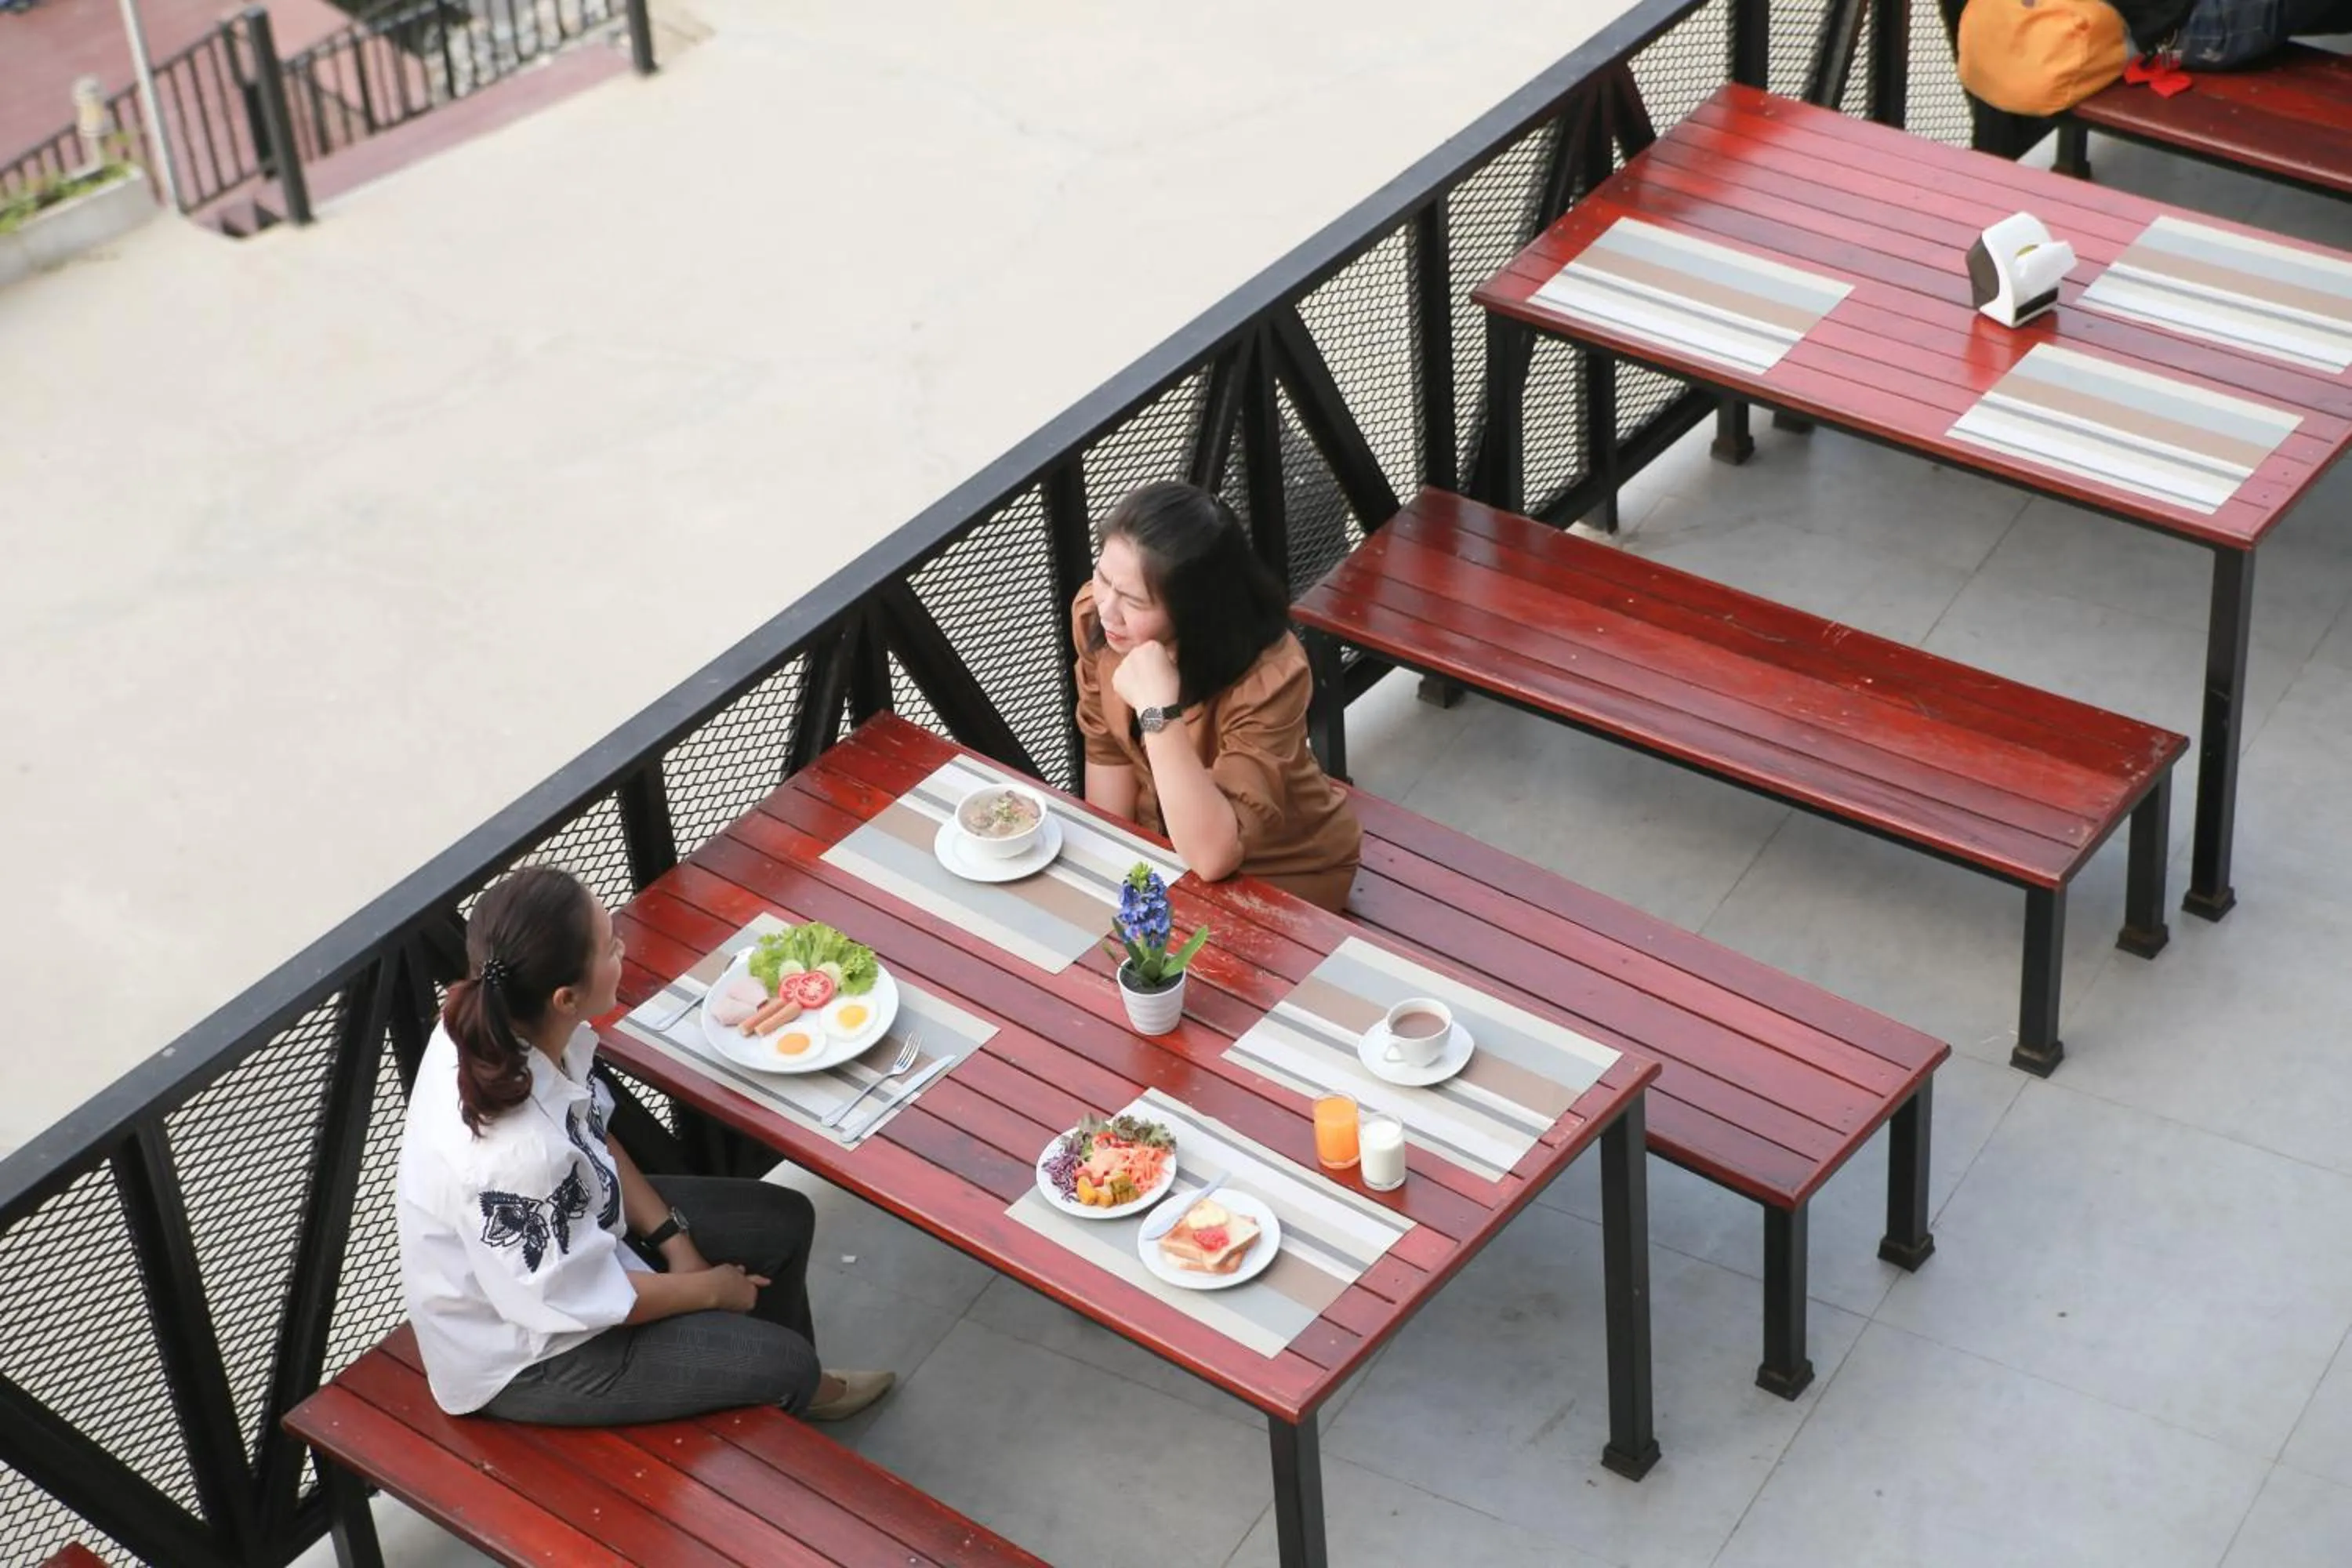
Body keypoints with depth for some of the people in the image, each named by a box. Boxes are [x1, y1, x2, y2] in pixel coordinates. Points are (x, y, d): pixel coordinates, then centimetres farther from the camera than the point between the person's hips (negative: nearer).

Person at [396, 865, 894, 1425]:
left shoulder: (506, 1030, -20)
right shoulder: (511, 1153, -42)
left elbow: (593, 1136, 1)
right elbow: (574, 1300, -26)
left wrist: (673, 1239, -2)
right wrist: (708, 1290, -10)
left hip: (568, 1225, 8)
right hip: (526, 1357, -8)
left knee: (784, 1223, 14)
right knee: (782, 1361, -4)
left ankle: (793, 1391, 41)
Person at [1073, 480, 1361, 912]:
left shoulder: (1267, 677, -34)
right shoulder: (1094, 616, -18)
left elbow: (1212, 857, -41)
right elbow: (1108, 751, -2)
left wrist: (1159, 709, -45)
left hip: (1279, 876, -5)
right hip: (1160, 844, 5)